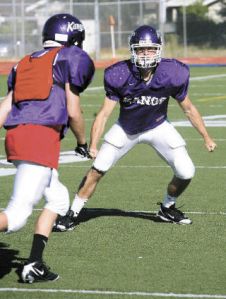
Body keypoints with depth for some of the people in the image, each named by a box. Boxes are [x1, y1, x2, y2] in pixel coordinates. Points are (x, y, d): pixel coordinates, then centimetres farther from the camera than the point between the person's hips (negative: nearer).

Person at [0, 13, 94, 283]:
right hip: (42, 137, -7)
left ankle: (34, 265, 15)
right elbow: (73, 112, 3)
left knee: (58, 199, 21)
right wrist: (82, 142, 19)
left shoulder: (24, 64, 25)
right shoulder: (71, 58, 6)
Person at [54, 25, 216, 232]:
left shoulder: (171, 74, -24)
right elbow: (105, 113, -23)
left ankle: (167, 208, 20)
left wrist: (206, 137, -1)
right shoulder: (120, 76, -28)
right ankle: (72, 214, 8)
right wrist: (93, 145, -33)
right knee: (97, 170, -8)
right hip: (126, 129, -1)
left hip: (158, 127, 1)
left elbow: (188, 108, -8)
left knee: (186, 173, -9)